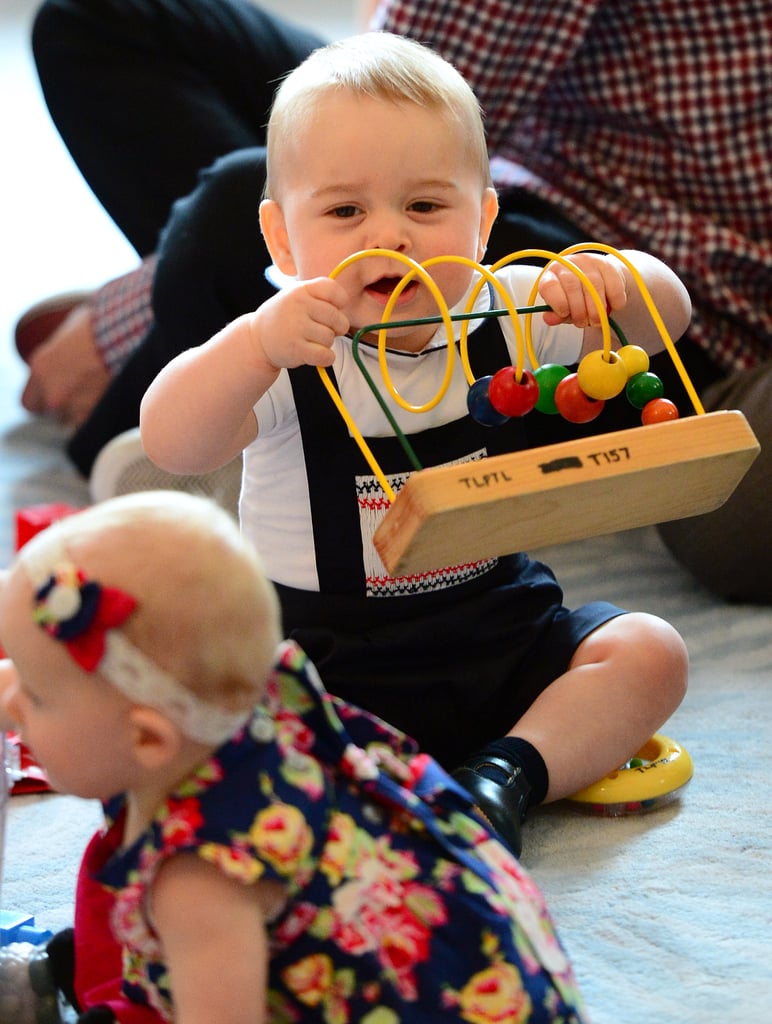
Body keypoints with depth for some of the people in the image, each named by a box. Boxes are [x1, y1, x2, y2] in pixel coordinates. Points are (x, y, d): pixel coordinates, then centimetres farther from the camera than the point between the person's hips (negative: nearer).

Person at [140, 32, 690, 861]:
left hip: (499, 635, 4)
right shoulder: (283, 353, -16)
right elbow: (169, 445, -31)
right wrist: (257, 345, -48)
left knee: (648, 652, -11)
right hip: (328, 659, -4)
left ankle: (509, 775, -17)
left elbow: (665, 316, -2)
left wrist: (619, 279, -26)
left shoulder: (504, 315, -4)